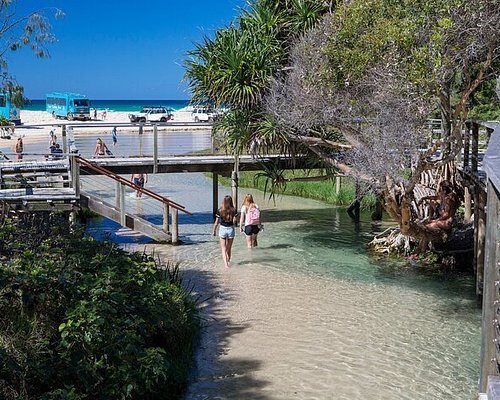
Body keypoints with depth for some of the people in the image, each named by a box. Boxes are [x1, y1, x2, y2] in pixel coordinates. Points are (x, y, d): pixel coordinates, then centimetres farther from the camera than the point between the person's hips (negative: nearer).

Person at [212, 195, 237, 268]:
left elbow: (216, 222, -5)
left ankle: (226, 263, -6)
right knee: (229, 248, 19)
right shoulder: (233, 211, -8)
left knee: (223, 249, 6)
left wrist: (214, 230, 8)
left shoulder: (220, 211, -10)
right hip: (231, 229, 1)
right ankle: (228, 261, 29)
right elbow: (234, 221, -14)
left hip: (222, 229, -1)